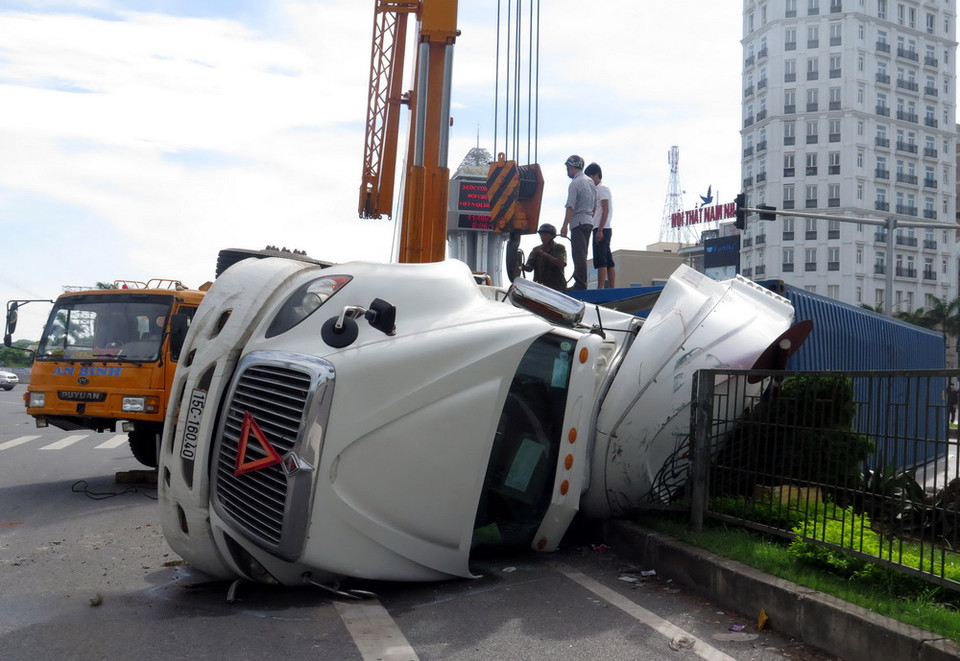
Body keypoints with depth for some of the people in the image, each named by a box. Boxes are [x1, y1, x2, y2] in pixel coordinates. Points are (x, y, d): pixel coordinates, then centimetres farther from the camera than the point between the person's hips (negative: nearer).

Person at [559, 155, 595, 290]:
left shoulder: (575, 183, -11)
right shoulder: (590, 182, 16)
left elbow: (570, 207, -18)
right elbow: (594, 206, 19)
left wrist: (565, 226, -19)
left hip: (578, 222, -9)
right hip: (589, 222, 9)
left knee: (579, 254, -10)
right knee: (582, 254, 12)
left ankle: (580, 284, -12)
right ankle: (581, 282, 14)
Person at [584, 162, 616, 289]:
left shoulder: (602, 188, -7)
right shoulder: (601, 189, 23)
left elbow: (605, 210, -16)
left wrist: (599, 230, -21)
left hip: (601, 229, -10)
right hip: (606, 229, 10)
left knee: (600, 261, -15)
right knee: (608, 261, 7)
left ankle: (600, 289, -20)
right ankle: (612, 288, 7)